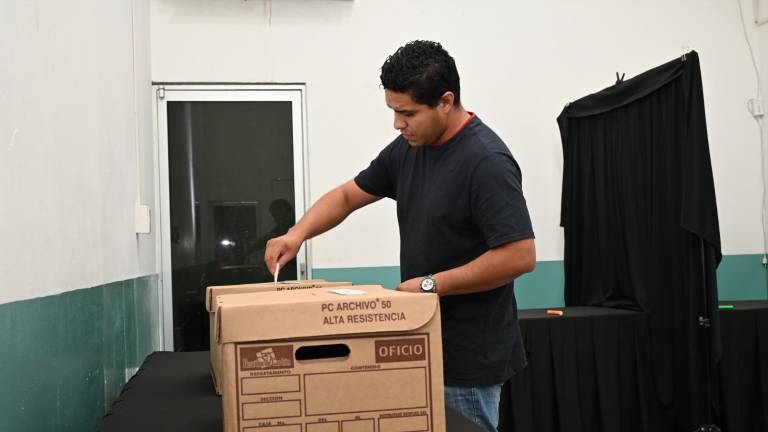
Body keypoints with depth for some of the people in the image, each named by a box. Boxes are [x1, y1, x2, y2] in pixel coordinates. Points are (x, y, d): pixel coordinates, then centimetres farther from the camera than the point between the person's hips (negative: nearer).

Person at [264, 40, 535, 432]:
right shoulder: (407, 149, 4)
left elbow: (520, 256, -25)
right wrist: (298, 233, -5)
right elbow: (348, 195, 12)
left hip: (468, 357, -8)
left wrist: (432, 284, -21)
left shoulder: (486, 161, -22)